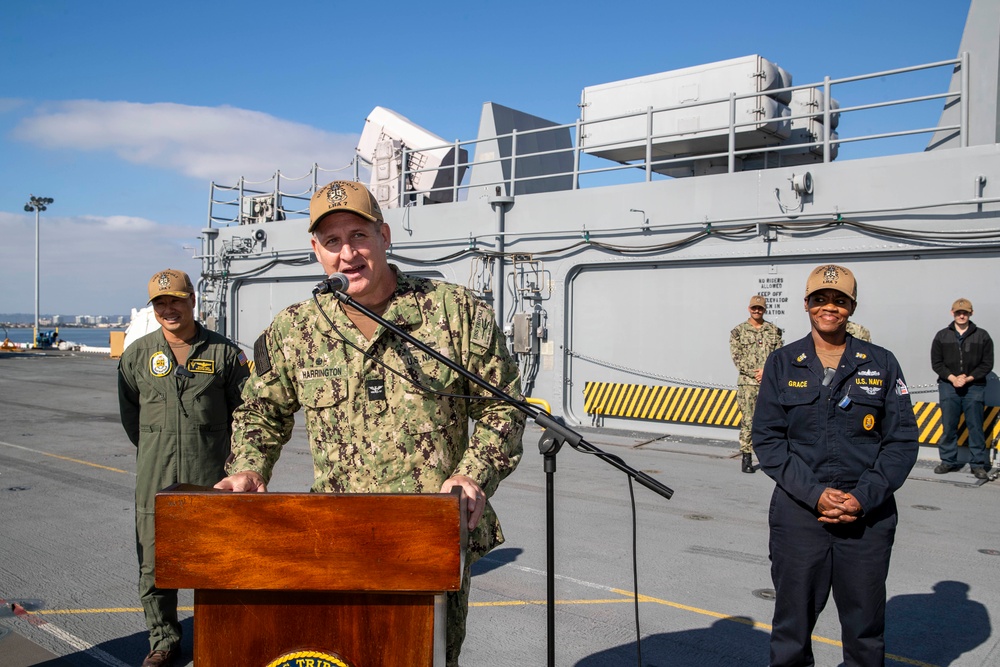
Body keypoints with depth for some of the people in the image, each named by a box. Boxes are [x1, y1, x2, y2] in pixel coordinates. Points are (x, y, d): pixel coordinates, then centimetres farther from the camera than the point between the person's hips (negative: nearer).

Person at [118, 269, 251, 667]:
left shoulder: (224, 352, 0)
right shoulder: (137, 354, 6)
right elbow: (129, 413, 18)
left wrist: (225, 455, 7)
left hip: (210, 476, -2)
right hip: (155, 478, 2)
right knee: (154, 563, 7)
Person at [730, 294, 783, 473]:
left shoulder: (774, 331, 11)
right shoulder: (738, 331, 4)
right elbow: (737, 357, -3)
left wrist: (766, 370, -12)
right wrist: (755, 373, -12)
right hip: (747, 383, -2)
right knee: (748, 420, -3)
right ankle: (746, 458, 2)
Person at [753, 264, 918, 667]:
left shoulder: (881, 364, 4)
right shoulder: (782, 364, 3)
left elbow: (902, 440, 2)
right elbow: (767, 438, -1)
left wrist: (864, 497, -11)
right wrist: (815, 494, -12)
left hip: (868, 516, 1)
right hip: (798, 513, 0)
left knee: (866, 631, 11)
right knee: (792, 625, 8)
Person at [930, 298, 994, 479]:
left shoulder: (982, 336, 3)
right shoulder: (942, 336, 6)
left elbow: (987, 364, 1)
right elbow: (936, 362, 4)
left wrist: (969, 378, -11)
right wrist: (952, 378, -10)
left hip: (974, 387, -1)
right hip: (948, 386, 1)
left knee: (975, 427, 1)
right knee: (948, 426, 5)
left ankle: (978, 464, 8)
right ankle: (948, 461, 14)